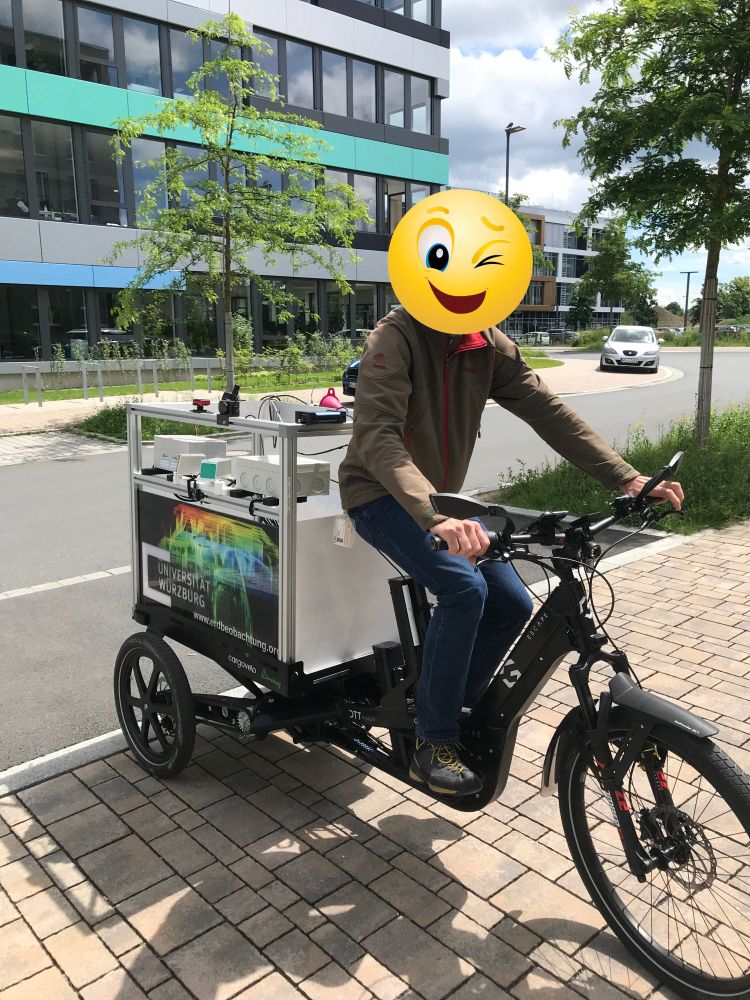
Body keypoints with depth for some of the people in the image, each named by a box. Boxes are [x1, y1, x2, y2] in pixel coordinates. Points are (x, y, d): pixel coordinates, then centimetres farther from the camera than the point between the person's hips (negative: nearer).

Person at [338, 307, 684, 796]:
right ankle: (434, 742, -11)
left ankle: (454, 711, 16)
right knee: (464, 588, -28)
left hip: (441, 498, 7)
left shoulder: (490, 347, -4)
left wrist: (626, 478, -17)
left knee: (513, 607, -5)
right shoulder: (395, 339, -23)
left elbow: (549, 412, -8)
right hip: (383, 495, -6)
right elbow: (376, 437, -35)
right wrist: (435, 516, -51)